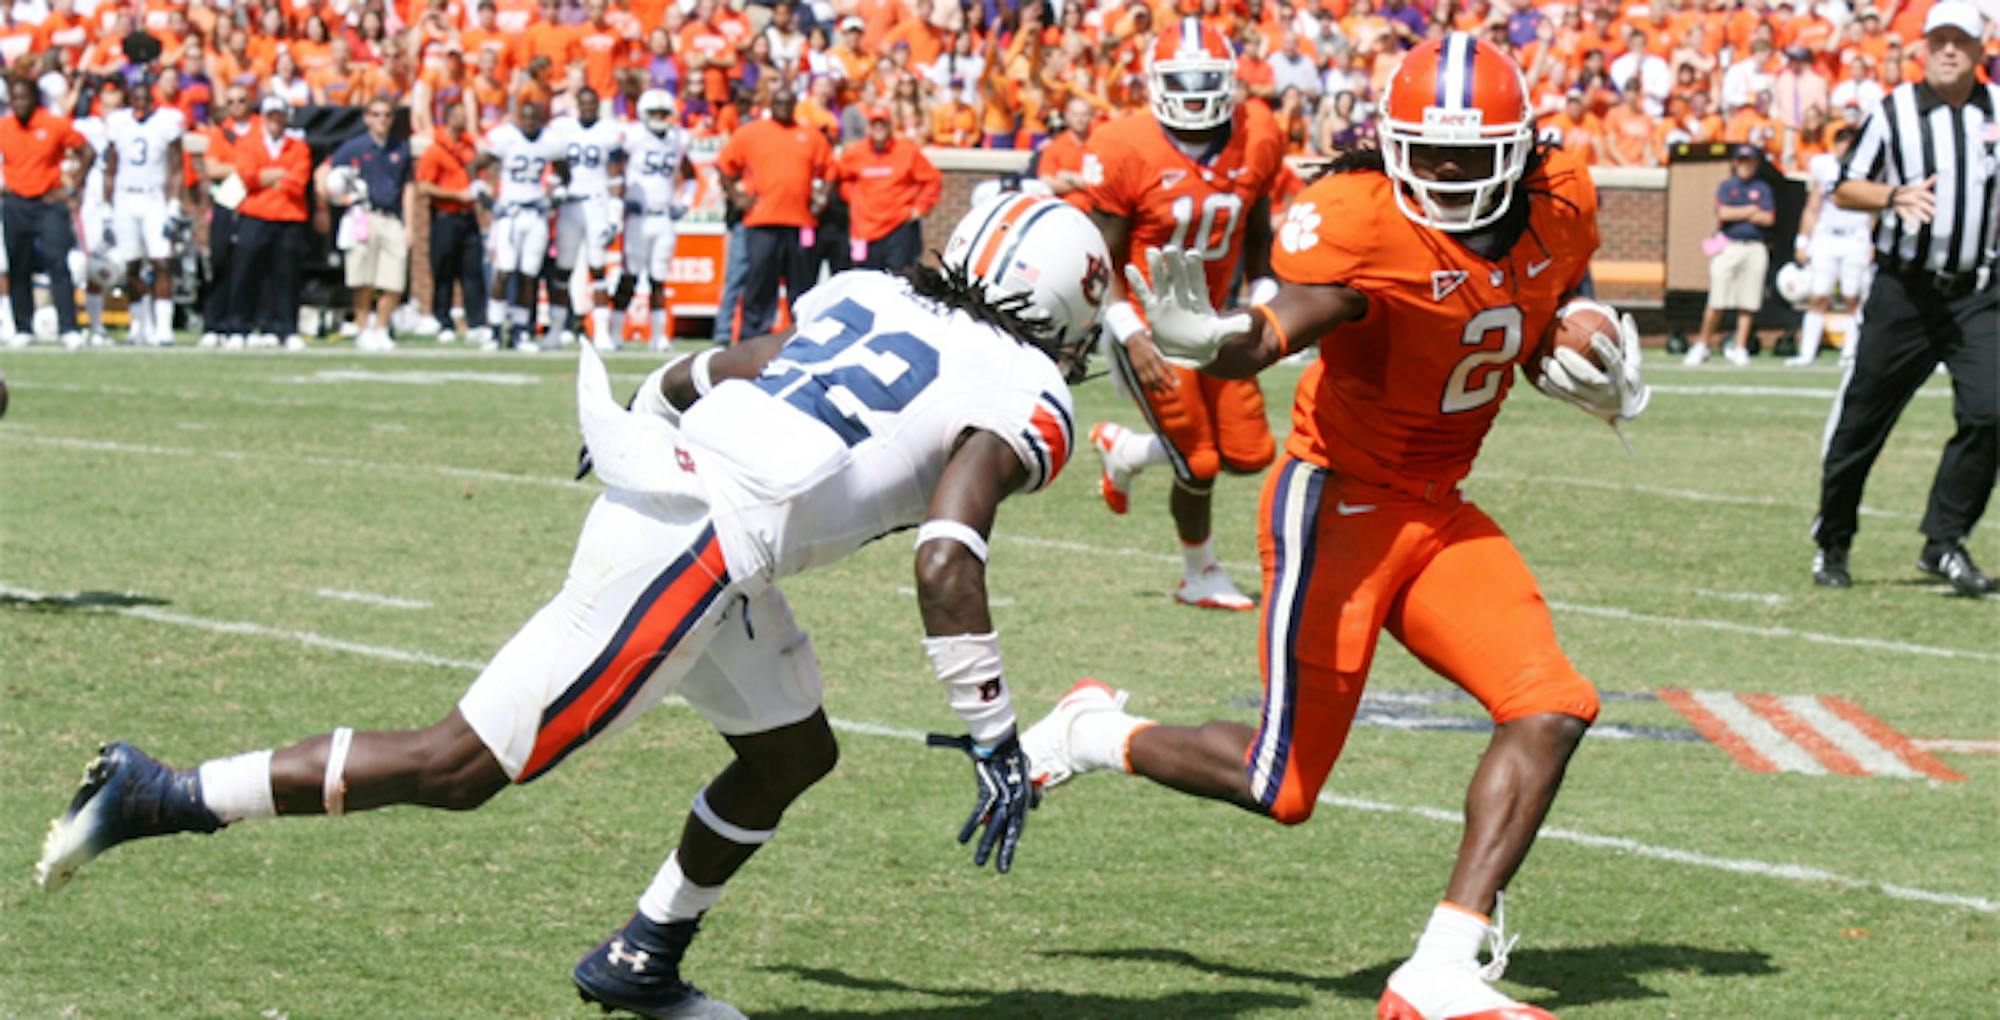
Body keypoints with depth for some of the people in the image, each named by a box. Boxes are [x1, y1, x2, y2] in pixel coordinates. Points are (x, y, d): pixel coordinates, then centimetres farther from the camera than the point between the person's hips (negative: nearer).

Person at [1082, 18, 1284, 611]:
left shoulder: (1256, 140, -5)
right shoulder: (1124, 153, -19)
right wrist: (1134, 338, -23)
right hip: (1149, 325, -6)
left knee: (1250, 455, 3)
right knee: (1199, 466, -3)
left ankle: (1124, 451, 29)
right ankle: (1201, 577, 25)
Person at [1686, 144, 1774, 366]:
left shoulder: (1762, 189, 12)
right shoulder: (1726, 186, 9)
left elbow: (1768, 219, 0)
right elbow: (1723, 213, -6)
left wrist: (1738, 214, -3)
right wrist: (1751, 210, 0)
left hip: (1754, 248, 2)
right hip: (1728, 246, -2)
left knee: (1748, 304, -2)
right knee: (1716, 302, -7)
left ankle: (1740, 348, 5)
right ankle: (1702, 345, 3)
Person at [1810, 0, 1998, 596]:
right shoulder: (1895, 112, 2)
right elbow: (1844, 189, 4)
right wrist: (1895, 196, -14)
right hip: (1903, 293, -1)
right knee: (1861, 420, 3)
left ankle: (1945, 542, -4)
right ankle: (1832, 543, 20)